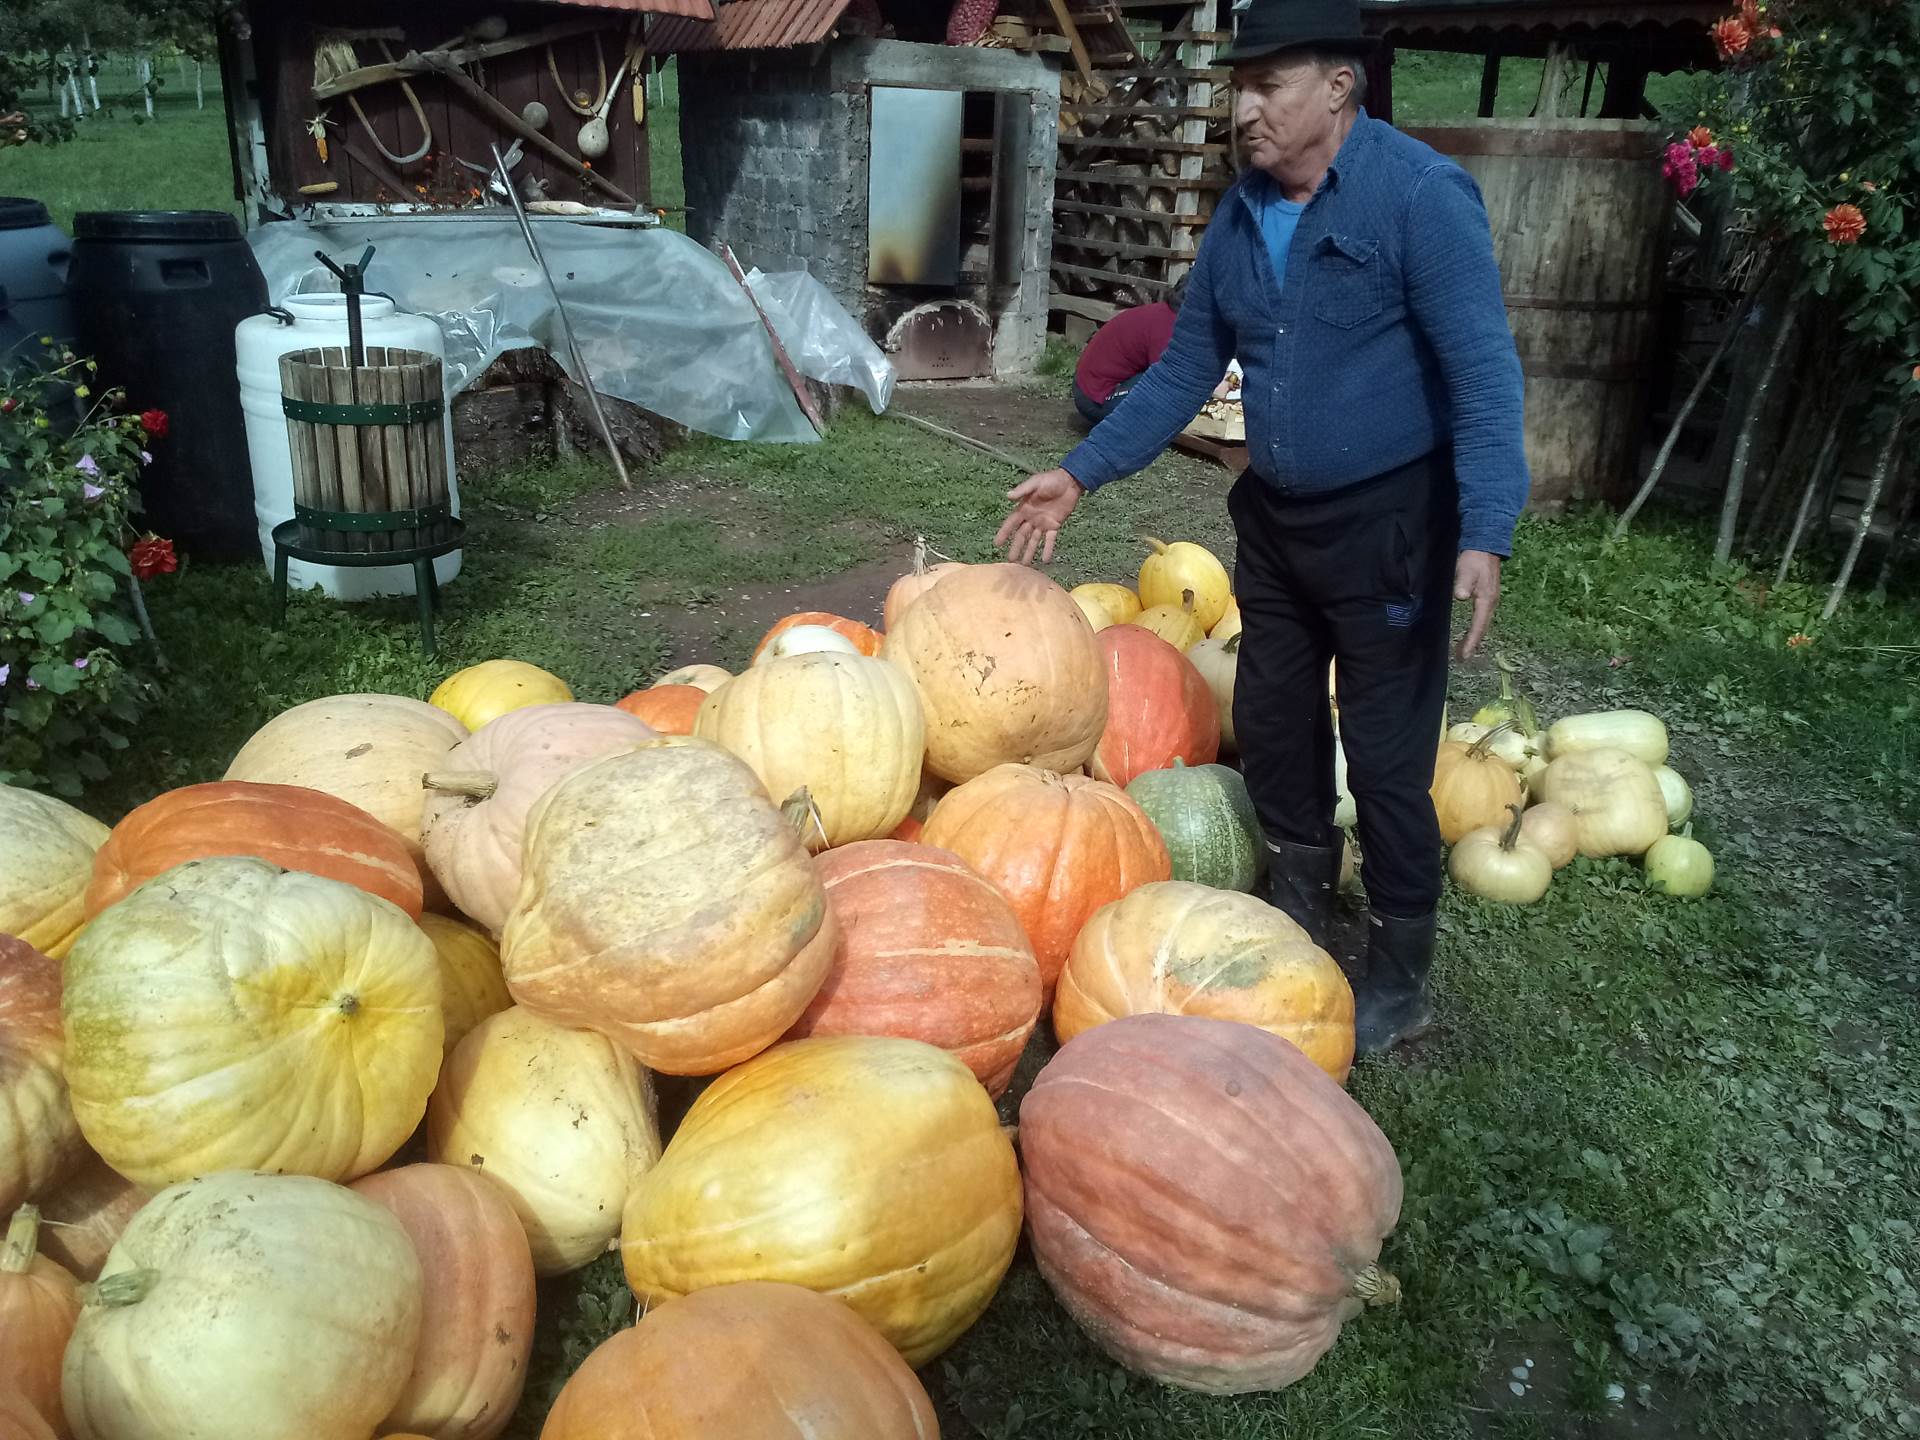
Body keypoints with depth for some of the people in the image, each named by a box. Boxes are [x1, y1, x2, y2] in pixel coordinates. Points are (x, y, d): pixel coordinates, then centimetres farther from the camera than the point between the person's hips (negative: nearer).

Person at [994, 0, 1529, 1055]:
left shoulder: (1420, 195, -17)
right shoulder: (1241, 214, 4)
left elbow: (1484, 372, -22)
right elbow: (1185, 369, 10)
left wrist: (1485, 535, -33)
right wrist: (1081, 474, 4)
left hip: (1387, 523, -7)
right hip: (1272, 516, 7)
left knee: (1386, 756, 1)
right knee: (1270, 723, 16)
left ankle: (1399, 982, 19)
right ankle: (1297, 910, 39)